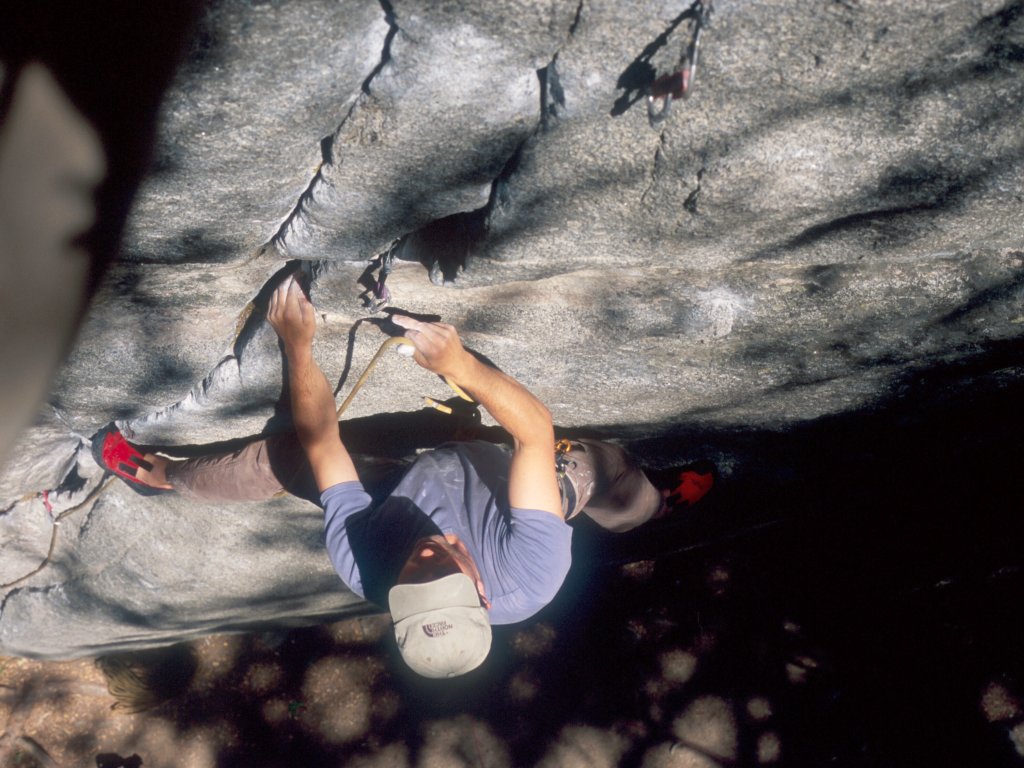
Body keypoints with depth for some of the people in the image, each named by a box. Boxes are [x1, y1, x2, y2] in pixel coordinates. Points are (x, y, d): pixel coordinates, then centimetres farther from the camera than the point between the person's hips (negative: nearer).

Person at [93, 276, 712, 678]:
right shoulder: (533, 578, -45)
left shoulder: (361, 565, -41)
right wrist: (458, 364, -50)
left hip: (413, 480, 0)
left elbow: (321, 440, -32)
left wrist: (298, 345, -30)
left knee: (285, 455, -8)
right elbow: (538, 431, -43)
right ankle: (654, 509, 25)